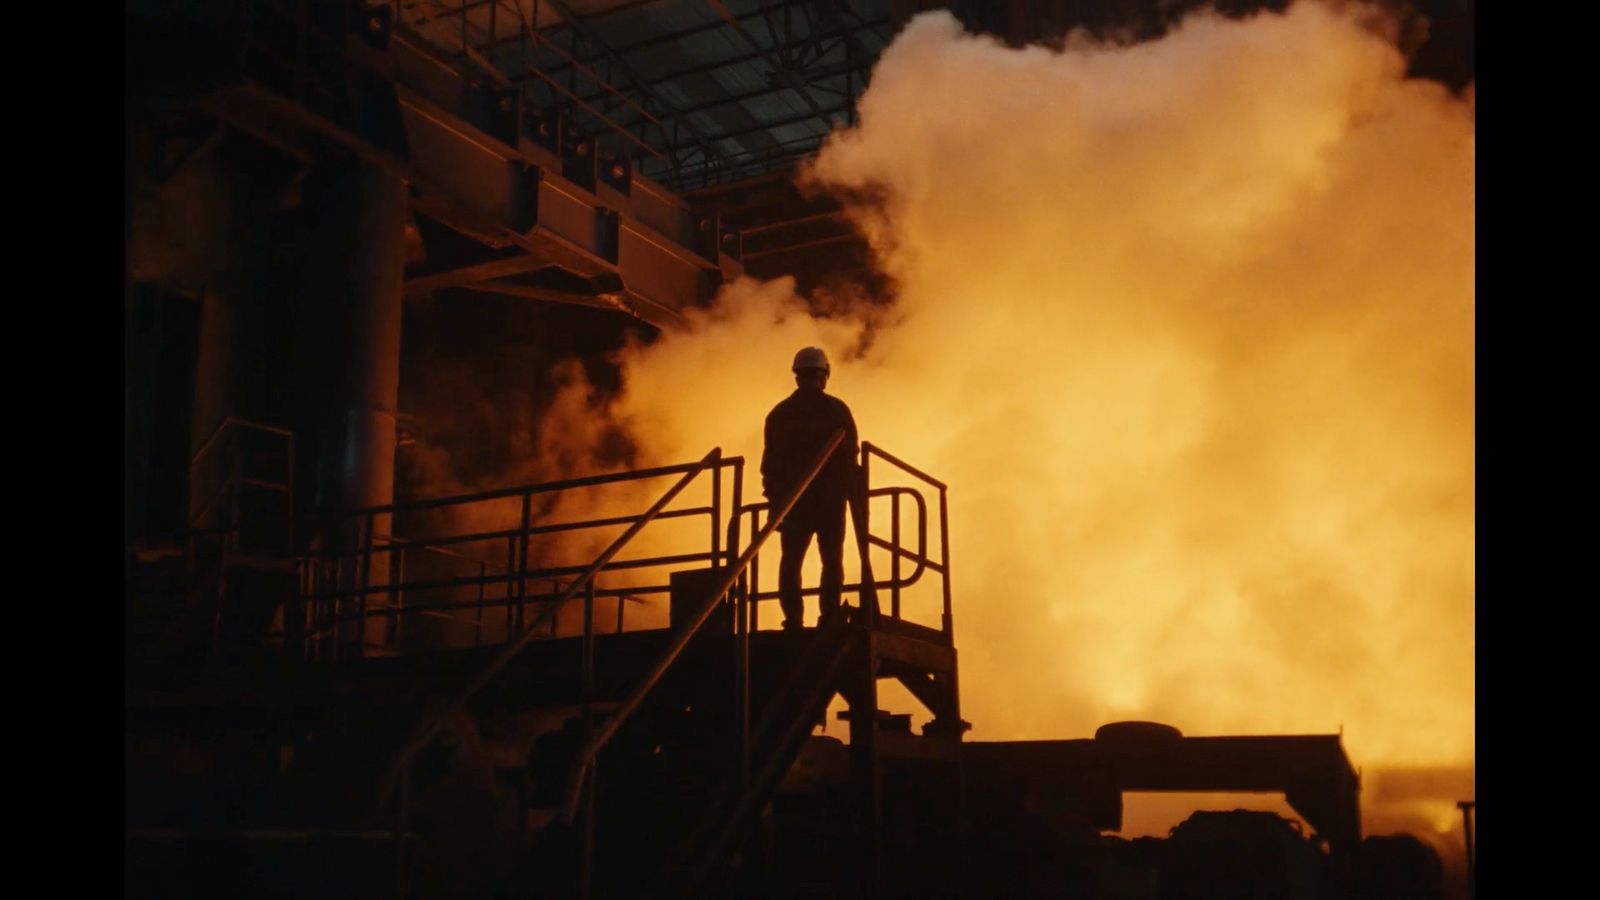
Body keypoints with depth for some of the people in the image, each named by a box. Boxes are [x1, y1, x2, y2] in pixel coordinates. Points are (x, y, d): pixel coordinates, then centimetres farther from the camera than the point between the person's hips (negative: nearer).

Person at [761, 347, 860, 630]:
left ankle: (793, 620, -1)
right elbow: (850, 456, -4)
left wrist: (775, 496, 14)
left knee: (791, 559, 6)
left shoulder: (779, 413, 9)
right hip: (830, 497, -3)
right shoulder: (836, 410, -1)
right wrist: (854, 493, 3)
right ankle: (830, 617, -7)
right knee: (832, 559, 2)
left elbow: (769, 460, 8)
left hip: (790, 497, 3)